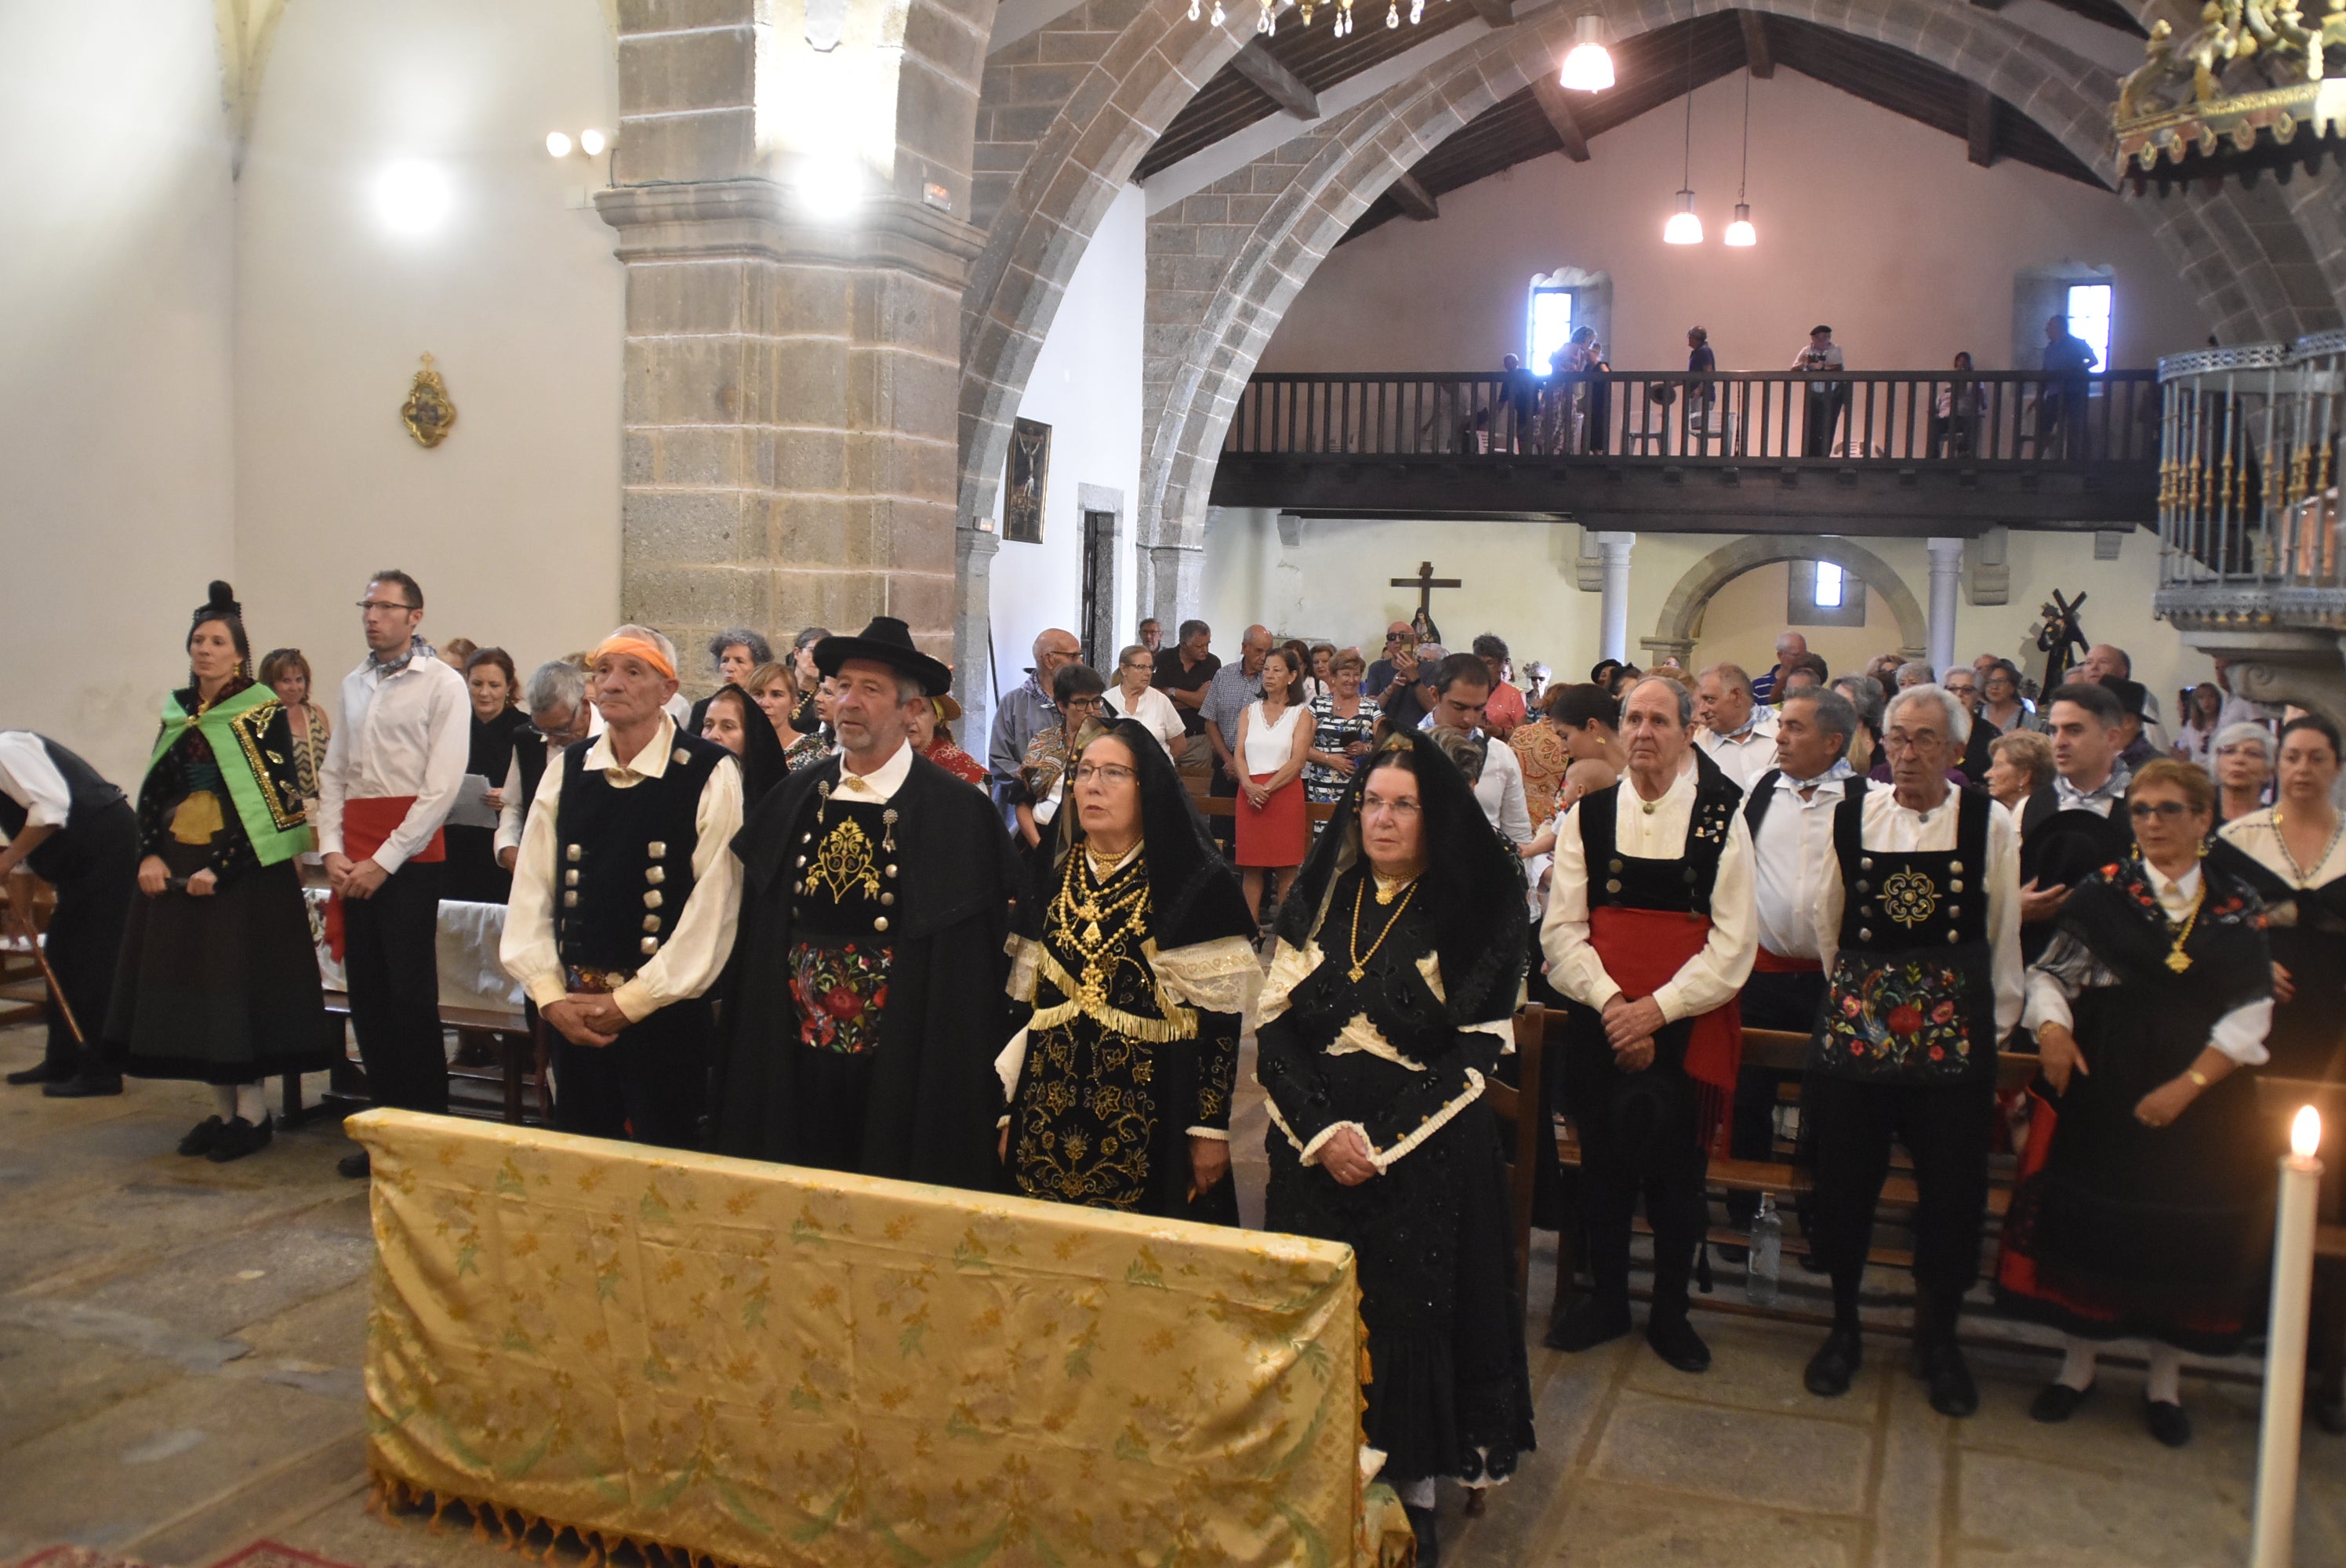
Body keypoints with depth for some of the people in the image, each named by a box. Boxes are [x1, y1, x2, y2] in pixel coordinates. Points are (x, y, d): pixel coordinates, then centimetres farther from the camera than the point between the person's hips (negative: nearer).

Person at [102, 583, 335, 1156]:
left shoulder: (264, 714, -6)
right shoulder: (177, 713, 12)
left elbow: (274, 801, -12)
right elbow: (153, 791, 12)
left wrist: (220, 868, -18)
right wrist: (150, 855, -5)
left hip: (244, 869, -6)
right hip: (176, 868, 6)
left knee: (241, 981, -4)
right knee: (189, 981, 7)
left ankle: (253, 1112, 7)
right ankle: (222, 1108, 16)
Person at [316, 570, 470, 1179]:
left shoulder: (442, 685, -4)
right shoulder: (355, 684, 15)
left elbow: (442, 786, -10)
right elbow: (334, 774, 16)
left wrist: (383, 861, -12)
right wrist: (332, 850, 1)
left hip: (410, 858, -6)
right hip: (355, 860, 6)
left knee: (410, 996, -5)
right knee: (366, 993, 8)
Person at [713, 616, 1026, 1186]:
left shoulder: (959, 811, -9)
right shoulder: (793, 798, 6)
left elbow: (983, 951, -7)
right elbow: (758, 932, 13)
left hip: (905, 1068, -4)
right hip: (796, 1058, 4)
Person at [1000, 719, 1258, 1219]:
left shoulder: (1196, 883, -7)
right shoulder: (1050, 875, 7)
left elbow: (1219, 1014, -8)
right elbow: (1019, 999, 9)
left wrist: (1211, 1129, -9)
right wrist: (1007, 1113, 8)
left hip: (1151, 1121, -4)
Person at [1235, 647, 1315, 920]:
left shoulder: (1301, 714, 4)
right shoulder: (1250, 711, 15)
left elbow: (1297, 761, -6)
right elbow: (1240, 754, 6)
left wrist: (1267, 789, -15)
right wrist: (1249, 785, -13)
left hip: (1284, 792, -3)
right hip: (1250, 793, 3)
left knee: (1286, 867, -3)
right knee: (1251, 866, 2)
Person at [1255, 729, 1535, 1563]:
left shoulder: (1475, 914, -4)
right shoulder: (1320, 899, 5)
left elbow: (1475, 1051, -8)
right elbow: (1274, 1023, 2)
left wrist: (1379, 1142, -14)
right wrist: (1323, 1134, -11)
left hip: (1425, 1158, -3)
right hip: (1312, 1150, 3)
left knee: (1411, 1310, 3)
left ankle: (1413, 1489, 20)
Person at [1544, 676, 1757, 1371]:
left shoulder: (1723, 818, -4)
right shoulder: (1589, 815, 1)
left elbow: (1734, 942, -8)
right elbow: (1562, 929, -2)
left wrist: (1656, 1008, -16)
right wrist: (1610, 1001, -16)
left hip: (1689, 1027, -1)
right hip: (1601, 1022, 2)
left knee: (1678, 1176, 9)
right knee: (1603, 1167, 12)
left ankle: (1671, 1312, 29)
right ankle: (1607, 1300, 31)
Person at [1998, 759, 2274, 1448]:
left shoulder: (2239, 906, 1)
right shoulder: (2101, 892, -1)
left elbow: (2250, 1015, -3)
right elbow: (2051, 974, 0)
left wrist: (2187, 1085, -13)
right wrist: (2051, 1029, -21)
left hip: (2201, 1098, 1)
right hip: (2101, 1087, -1)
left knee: (2186, 1235, 8)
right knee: (2091, 1219, 6)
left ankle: (2165, 1381, 26)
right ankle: (2079, 1362, 23)